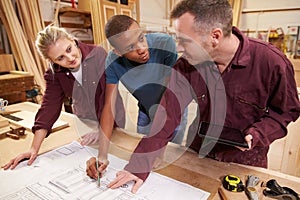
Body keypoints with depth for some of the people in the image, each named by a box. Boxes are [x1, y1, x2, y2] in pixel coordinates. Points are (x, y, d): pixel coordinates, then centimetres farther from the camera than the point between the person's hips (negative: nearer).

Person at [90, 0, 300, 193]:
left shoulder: (272, 62, -24)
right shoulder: (186, 64, -18)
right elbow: (167, 115, -20)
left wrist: (259, 133, -26)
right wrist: (139, 166, -23)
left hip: (245, 163, -1)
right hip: (198, 156, 2)